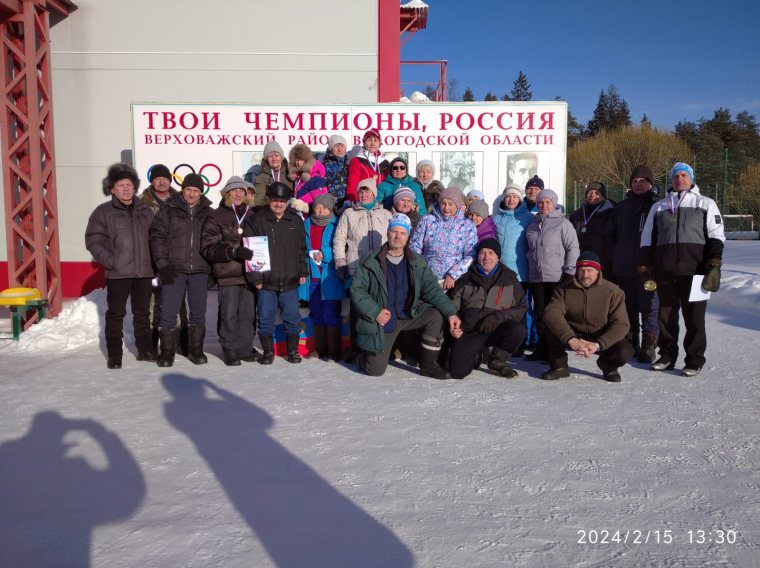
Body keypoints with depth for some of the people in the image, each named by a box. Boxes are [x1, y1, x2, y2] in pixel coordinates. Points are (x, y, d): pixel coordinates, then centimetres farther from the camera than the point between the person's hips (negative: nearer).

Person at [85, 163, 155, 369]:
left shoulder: (145, 211, 11)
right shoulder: (103, 211, 0)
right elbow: (93, 239, -4)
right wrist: (109, 260, -15)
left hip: (144, 272, 3)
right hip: (117, 273, -3)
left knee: (142, 313, 13)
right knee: (116, 314, 3)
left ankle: (145, 349, 24)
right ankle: (115, 355, 12)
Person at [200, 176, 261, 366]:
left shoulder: (252, 216, 12)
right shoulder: (215, 217, 1)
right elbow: (208, 248, -6)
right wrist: (234, 252, -18)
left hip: (249, 273, 3)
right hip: (228, 274, -3)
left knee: (248, 314, 7)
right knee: (229, 314, 1)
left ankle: (245, 349, 19)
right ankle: (230, 349, 15)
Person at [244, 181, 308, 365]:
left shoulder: (296, 221, 8)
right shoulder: (255, 221, -3)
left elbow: (302, 249, 13)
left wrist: (303, 272, 8)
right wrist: (255, 277, -8)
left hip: (290, 281, 2)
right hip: (266, 282, -2)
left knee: (292, 318, 8)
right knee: (265, 318, 6)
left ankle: (293, 350, 22)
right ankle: (268, 351, 20)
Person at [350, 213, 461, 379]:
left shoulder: (417, 263, 0)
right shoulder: (371, 261, -8)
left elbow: (431, 289, -3)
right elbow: (356, 290, -8)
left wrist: (451, 313, -17)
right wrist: (375, 312, -19)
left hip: (409, 314, 3)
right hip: (381, 321, -3)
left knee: (436, 314, -21)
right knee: (376, 370, -9)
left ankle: (428, 365, -5)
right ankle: (363, 355, 30)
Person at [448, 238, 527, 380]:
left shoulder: (509, 279, 10)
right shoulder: (466, 280, 12)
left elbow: (522, 308, 2)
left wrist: (499, 317, -15)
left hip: (497, 329, 0)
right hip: (469, 331, 0)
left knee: (518, 330, -32)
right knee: (457, 371, -20)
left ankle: (497, 361, -2)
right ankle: (477, 355, 17)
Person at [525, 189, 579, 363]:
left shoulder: (563, 223, 0)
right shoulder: (532, 226, 16)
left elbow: (573, 249, -6)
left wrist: (569, 272, -12)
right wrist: (528, 270, 14)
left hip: (556, 278, -5)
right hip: (535, 278, 5)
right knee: (540, 314, 8)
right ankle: (542, 349, 14)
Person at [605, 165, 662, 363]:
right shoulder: (621, 207, 14)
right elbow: (609, 235, 19)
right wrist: (614, 257, 8)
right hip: (624, 270, 5)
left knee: (650, 310, -2)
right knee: (628, 309, 13)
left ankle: (648, 348, 4)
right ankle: (630, 345, 23)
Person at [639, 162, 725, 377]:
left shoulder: (705, 204, 10)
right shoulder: (658, 206, 18)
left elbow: (716, 235, 2)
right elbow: (647, 238, 16)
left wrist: (714, 263, -9)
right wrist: (645, 265, 7)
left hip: (694, 270, -3)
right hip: (665, 271, 3)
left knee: (694, 317, 0)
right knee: (666, 315, 8)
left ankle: (695, 360, 8)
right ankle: (667, 355, 19)